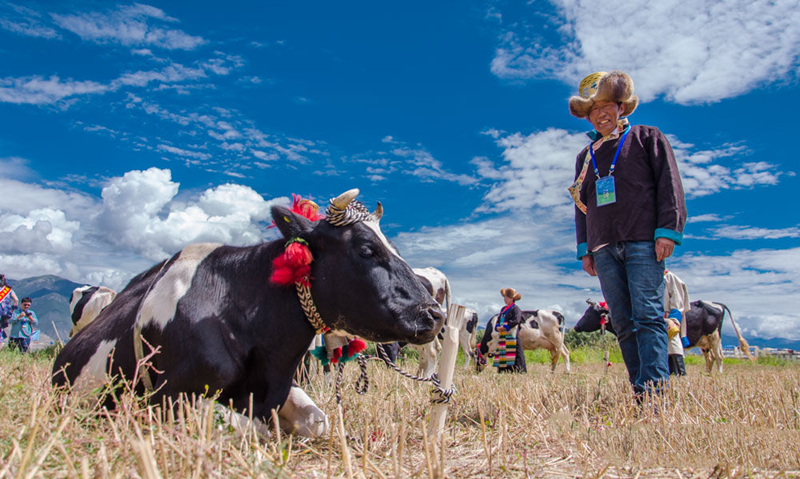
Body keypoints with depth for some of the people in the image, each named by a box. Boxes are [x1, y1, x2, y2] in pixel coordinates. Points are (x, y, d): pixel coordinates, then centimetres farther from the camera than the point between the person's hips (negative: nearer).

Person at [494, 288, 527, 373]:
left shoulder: (515, 309, -4)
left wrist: (504, 327, -16)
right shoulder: (503, 309, 20)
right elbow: (498, 321, 21)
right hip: (502, 338, 8)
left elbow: (515, 321, -17)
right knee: (503, 358, 6)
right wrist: (497, 327, -1)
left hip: (512, 337, -8)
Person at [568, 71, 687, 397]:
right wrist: (584, 248, 13)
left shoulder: (647, 138, 11)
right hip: (604, 248, 5)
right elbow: (581, 204, 23)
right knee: (622, 323, 2)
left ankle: (655, 391, -16)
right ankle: (639, 391, 6)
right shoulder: (585, 156, 23)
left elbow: (669, 184, 2)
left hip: (643, 243, -5)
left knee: (648, 316, -14)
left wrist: (668, 230, -10)